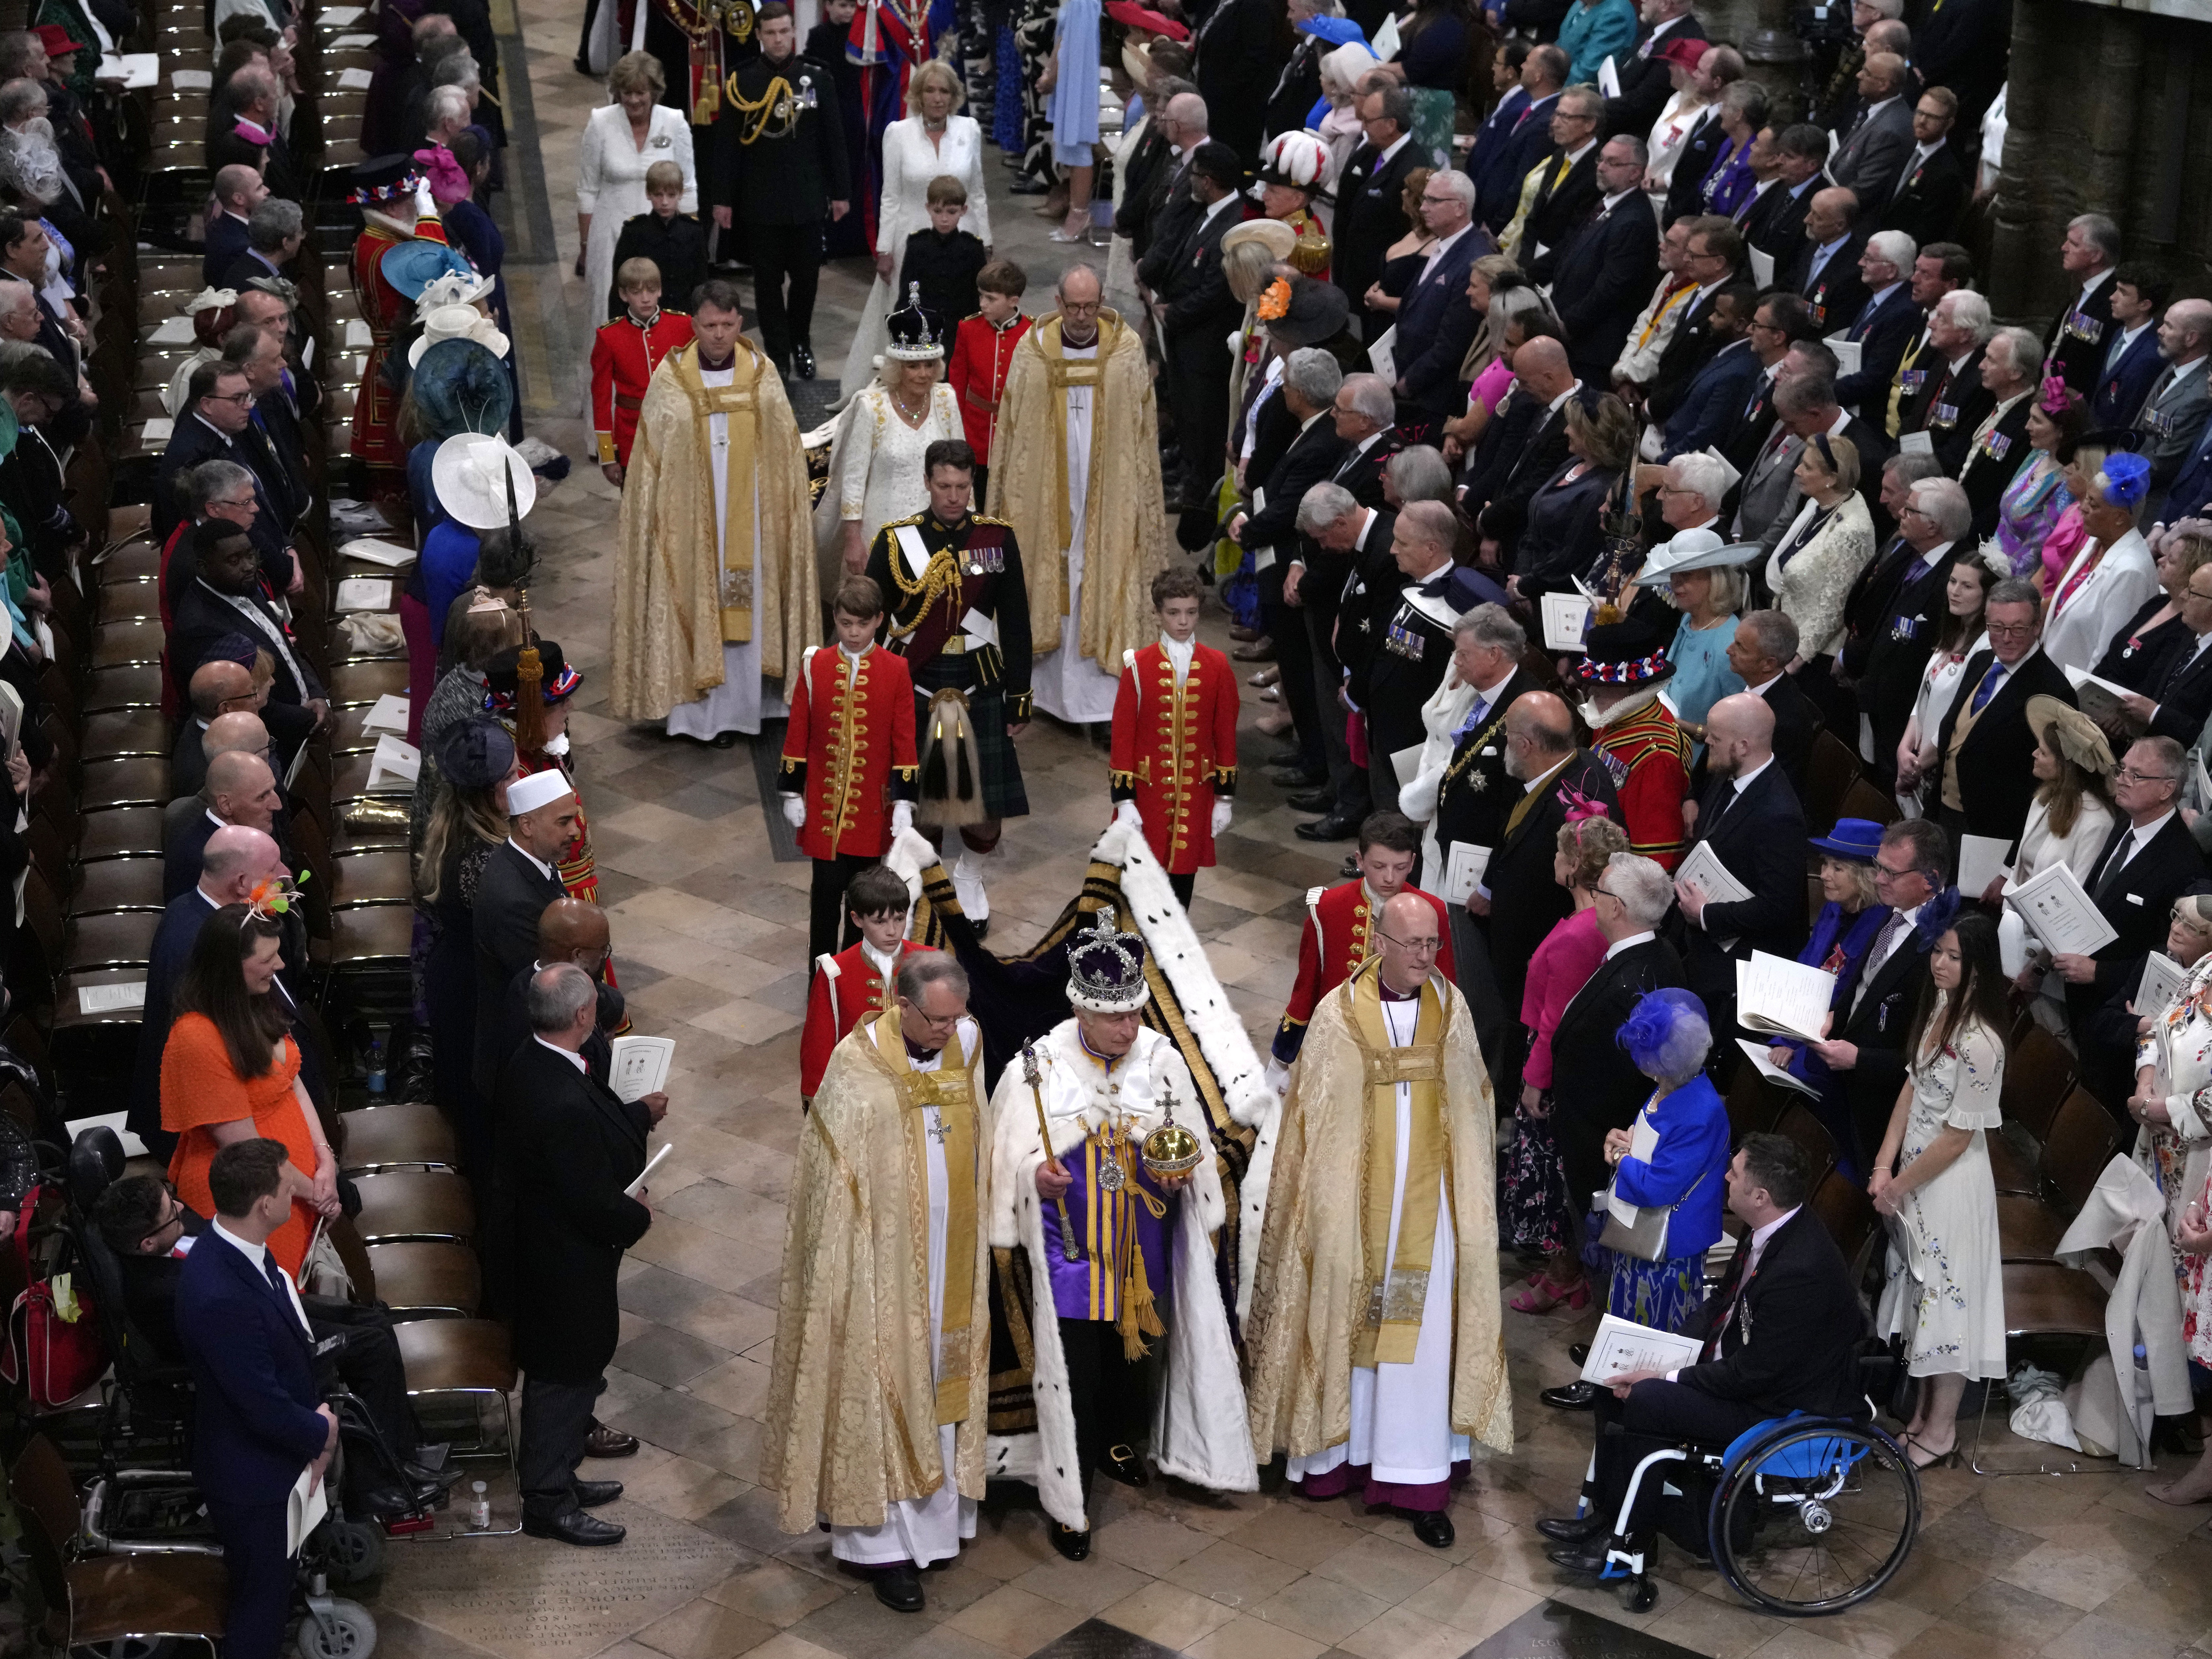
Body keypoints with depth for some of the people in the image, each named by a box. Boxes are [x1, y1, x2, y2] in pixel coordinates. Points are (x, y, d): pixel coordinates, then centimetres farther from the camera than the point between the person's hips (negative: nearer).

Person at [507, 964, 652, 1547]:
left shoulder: (526, 1066, -5)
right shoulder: (566, 1104, -35)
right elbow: (593, 1205, -28)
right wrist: (638, 1215, -9)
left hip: (540, 1233, 10)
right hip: (569, 1262, -10)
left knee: (568, 1371, 25)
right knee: (565, 1376, 8)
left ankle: (553, 1477, 41)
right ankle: (549, 1502, 25)